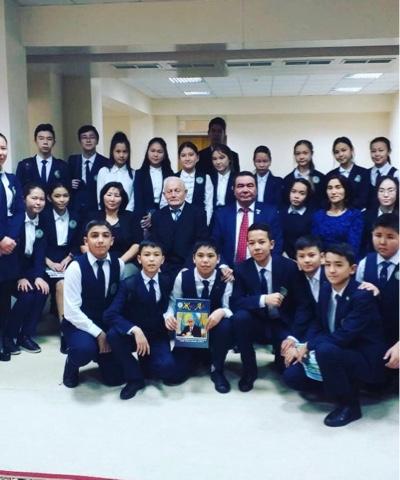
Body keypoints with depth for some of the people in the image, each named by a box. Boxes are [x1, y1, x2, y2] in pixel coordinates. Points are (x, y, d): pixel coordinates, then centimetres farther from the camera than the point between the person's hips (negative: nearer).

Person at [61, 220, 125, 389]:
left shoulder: (118, 264, -4)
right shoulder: (76, 267, -17)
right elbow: (72, 311, -18)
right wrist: (98, 333, -21)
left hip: (109, 324, 4)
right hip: (80, 325, -4)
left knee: (115, 377, -1)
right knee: (84, 349, -37)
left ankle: (101, 356, 33)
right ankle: (72, 363, 0)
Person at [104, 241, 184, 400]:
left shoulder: (167, 282, -2)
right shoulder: (129, 284, -11)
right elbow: (110, 315, -21)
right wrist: (135, 329, -34)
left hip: (158, 337, 1)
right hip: (133, 335, 0)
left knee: (168, 368, -27)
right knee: (113, 334, -33)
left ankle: (145, 362, 10)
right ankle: (135, 377, -10)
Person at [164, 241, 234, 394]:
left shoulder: (224, 279, -12)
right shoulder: (183, 276, -9)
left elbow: (230, 308, -16)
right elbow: (173, 302, -3)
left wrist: (222, 312, -40)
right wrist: (169, 316, -26)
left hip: (214, 329, -1)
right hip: (188, 331, 1)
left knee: (226, 325, -38)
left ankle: (217, 370, -11)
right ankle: (198, 356, 21)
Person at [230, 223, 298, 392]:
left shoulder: (289, 266, -11)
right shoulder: (241, 269, -8)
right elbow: (235, 302, -16)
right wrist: (263, 300, -33)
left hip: (282, 325, -1)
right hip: (256, 323, 1)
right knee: (239, 317, -31)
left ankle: (281, 358, 18)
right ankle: (249, 370, -10)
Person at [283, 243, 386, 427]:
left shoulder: (362, 296, -22)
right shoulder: (325, 289, 0)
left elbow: (344, 336, -28)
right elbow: (318, 324, 10)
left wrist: (309, 346, -19)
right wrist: (305, 346, -10)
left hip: (366, 359, -7)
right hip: (334, 355, 7)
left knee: (325, 349, -36)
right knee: (292, 375, -6)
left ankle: (348, 405, -14)